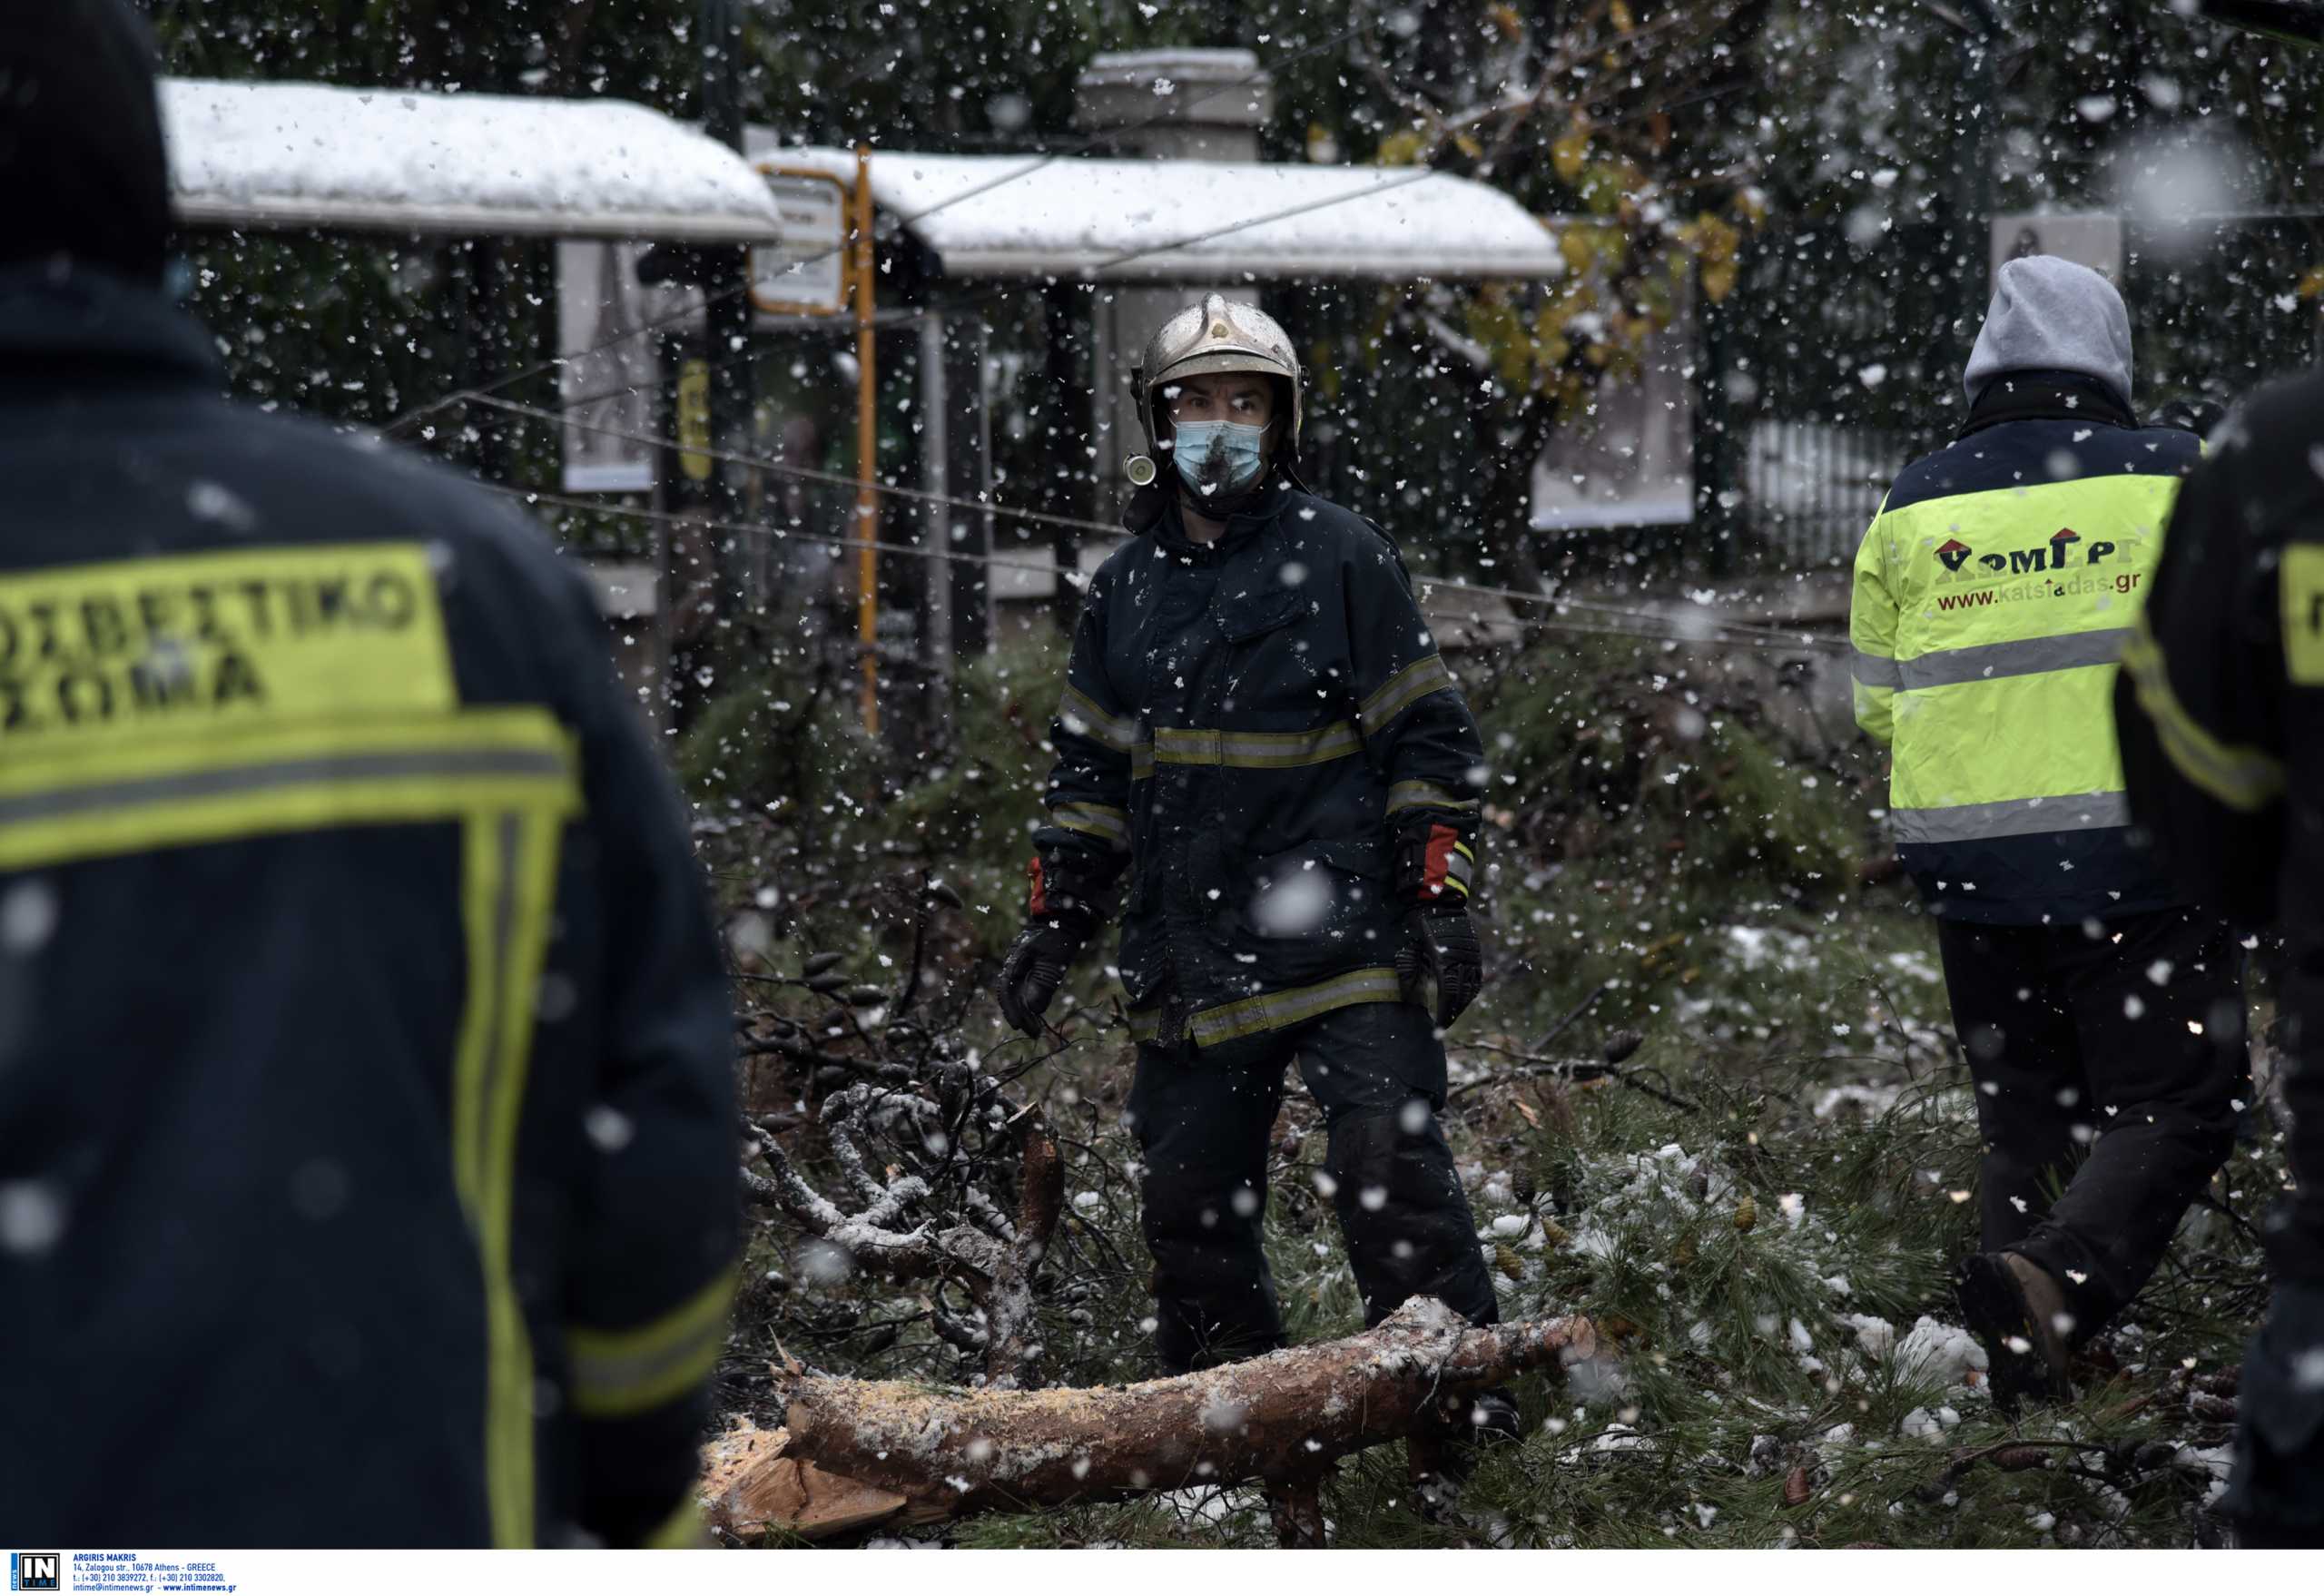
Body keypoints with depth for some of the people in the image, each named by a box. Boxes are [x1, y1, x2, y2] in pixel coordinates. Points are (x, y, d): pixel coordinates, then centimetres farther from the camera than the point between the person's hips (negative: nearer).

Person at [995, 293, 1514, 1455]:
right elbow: (1090, 767, 21)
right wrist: (1056, 919, 15)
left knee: (1389, 1165, -14)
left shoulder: (1341, 555, 1)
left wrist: (1441, 900, -6)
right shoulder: (1126, 585, 15)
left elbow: (1428, 737, 1)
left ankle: (1462, 1393, -4)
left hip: (1345, 936, -5)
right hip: (1188, 954, 5)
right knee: (1191, 1202, 7)